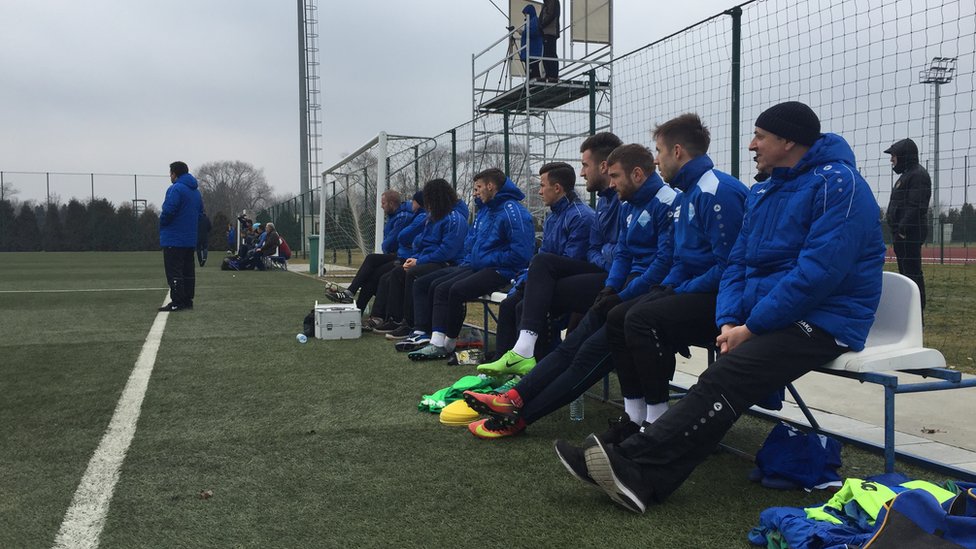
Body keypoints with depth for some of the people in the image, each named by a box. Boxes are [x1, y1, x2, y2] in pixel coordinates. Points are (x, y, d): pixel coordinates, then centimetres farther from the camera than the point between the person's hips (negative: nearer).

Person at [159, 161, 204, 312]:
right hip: (190, 239, 9)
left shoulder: (175, 189, -14)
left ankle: (177, 302, -7)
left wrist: (162, 223, -3)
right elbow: (200, 213, 19)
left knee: (174, 271, -6)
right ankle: (188, 301, 14)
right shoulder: (196, 191, 15)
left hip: (174, 239, -9)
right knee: (188, 271, 11)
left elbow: (168, 211, -21)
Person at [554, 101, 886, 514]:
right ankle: (641, 478, -27)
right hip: (763, 317, 8)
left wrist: (751, 328, -19)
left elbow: (818, 272, -21)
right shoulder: (763, 190, 16)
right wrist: (728, 321, -4)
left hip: (822, 321, -8)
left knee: (724, 379, -28)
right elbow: (738, 262, 14)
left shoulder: (837, 184, -11)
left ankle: (634, 466, -33)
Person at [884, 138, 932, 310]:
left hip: (909, 234, -11)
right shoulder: (906, 175, 22)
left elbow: (917, 206, -20)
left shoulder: (918, 175, -11)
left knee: (912, 272, -10)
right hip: (902, 233, 11)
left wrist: (902, 228, -22)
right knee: (906, 271, 14)